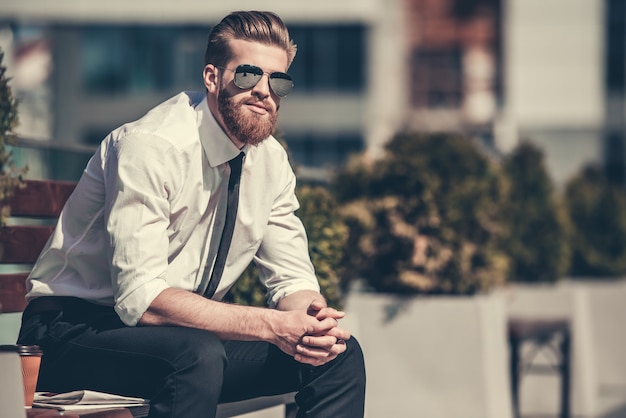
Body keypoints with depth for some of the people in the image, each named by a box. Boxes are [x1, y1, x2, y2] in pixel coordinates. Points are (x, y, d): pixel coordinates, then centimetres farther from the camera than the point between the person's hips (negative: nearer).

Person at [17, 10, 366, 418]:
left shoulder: (271, 159, 1)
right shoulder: (151, 145, -23)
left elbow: (292, 276, 3)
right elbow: (140, 298, -29)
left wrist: (312, 318, -22)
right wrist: (271, 325, -35)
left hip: (187, 331, 7)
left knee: (340, 353, -10)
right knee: (197, 354, -38)